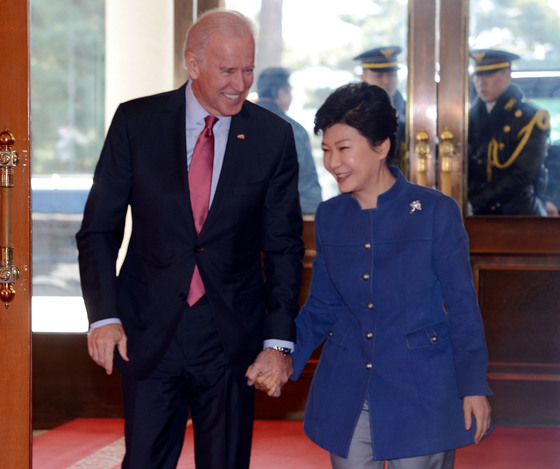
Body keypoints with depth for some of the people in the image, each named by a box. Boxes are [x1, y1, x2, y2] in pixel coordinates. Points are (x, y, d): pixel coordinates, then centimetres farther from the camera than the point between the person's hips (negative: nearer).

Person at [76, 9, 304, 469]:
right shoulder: (136, 121, -2)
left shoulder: (274, 137, 0)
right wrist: (103, 316, -12)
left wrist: (279, 340, -6)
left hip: (231, 340, 1)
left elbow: (283, 246, 2)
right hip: (149, 336, 0)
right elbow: (99, 229, 0)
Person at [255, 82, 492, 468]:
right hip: (345, 393, 4)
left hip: (419, 392, -4)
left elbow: (462, 306, -3)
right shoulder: (329, 216, 6)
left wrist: (473, 386, -7)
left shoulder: (435, 211, -6)